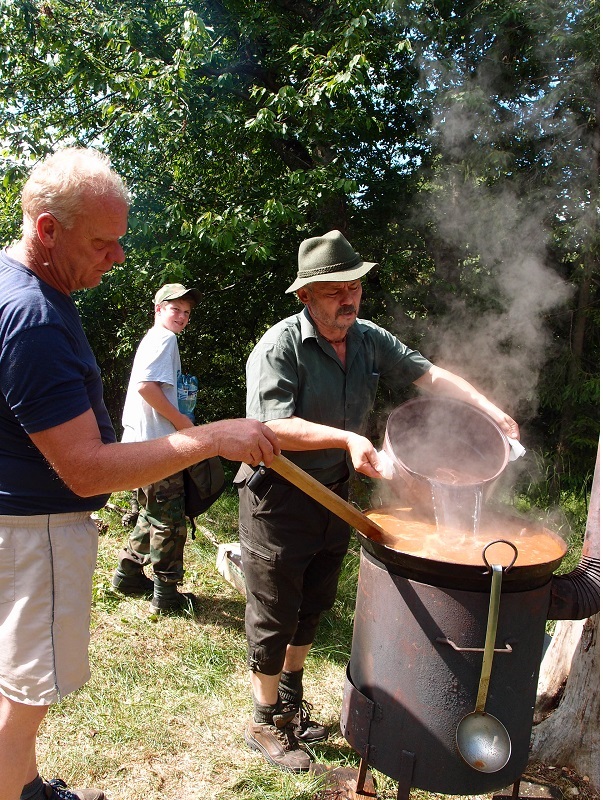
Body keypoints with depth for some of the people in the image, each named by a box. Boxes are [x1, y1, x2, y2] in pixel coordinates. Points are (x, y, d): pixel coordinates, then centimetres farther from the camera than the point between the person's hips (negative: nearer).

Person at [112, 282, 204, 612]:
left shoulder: (153, 339, 20)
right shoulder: (164, 339, -11)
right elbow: (146, 385, -23)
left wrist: (177, 422, 16)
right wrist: (181, 420, -14)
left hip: (141, 443, 10)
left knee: (152, 514, 21)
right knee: (169, 519, -1)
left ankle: (128, 575, 30)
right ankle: (166, 593, 9)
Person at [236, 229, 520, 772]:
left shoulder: (370, 340, 2)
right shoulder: (280, 346, -19)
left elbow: (428, 375, 5)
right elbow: (272, 427, -27)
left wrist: (491, 411, -6)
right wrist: (347, 438, -34)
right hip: (278, 498, -7)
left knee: (312, 608, 21)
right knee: (275, 616, 6)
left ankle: (291, 702, 43)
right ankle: (266, 723, 27)